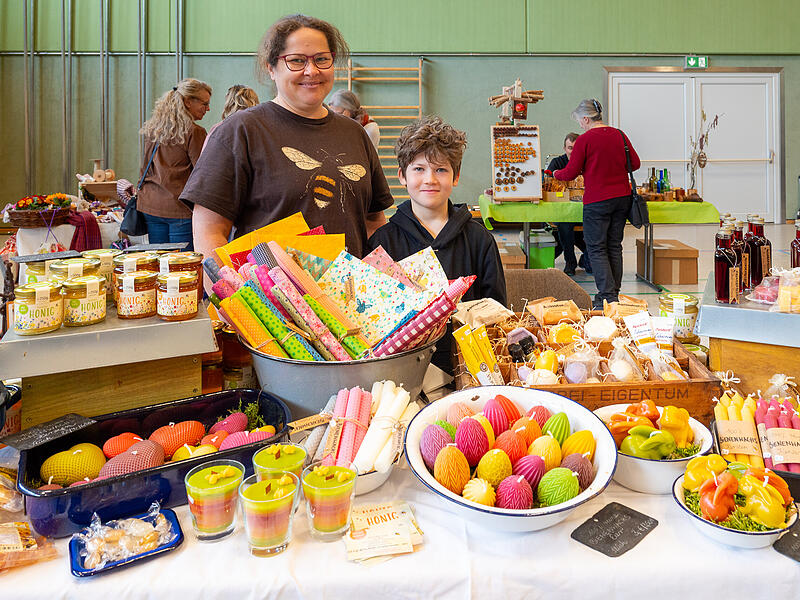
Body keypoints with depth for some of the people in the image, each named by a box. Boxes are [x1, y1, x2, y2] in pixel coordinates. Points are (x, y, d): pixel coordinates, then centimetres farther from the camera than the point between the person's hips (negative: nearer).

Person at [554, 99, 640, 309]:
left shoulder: (584, 140, -10)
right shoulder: (619, 135, 7)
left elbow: (570, 173, -7)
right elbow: (635, 164, 12)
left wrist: (556, 174, 14)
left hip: (597, 201, -6)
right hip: (622, 197, 6)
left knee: (596, 248, 1)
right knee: (614, 246, 14)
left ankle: (607, 296, -4)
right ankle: (615, 293, 20)